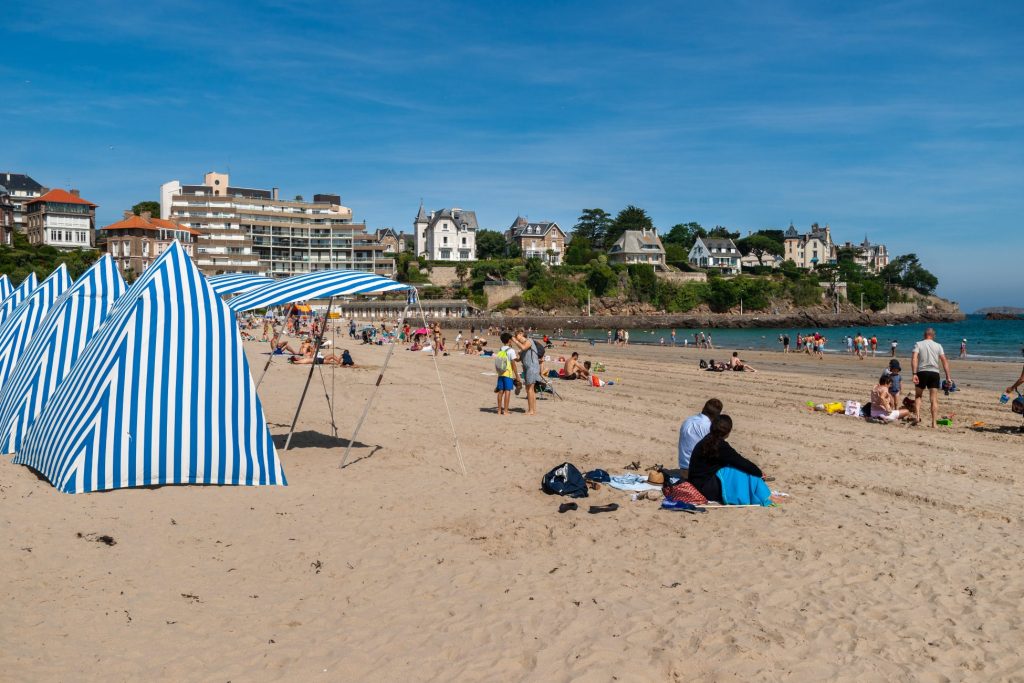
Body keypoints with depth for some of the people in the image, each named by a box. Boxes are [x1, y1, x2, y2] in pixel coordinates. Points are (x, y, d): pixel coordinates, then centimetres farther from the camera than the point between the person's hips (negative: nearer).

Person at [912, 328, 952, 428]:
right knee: (934, 399, 4)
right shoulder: (938, 345, 10)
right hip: (934, 373, 1)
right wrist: (948, 377, 4)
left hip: (922, 372, -1)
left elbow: (914, 359, -10)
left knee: (918, 395, 16)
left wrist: (914, 374, -15)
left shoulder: (918, 344, 4)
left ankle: (917, 415, -4)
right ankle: (934, 423, 1)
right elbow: (944, 361, 3)